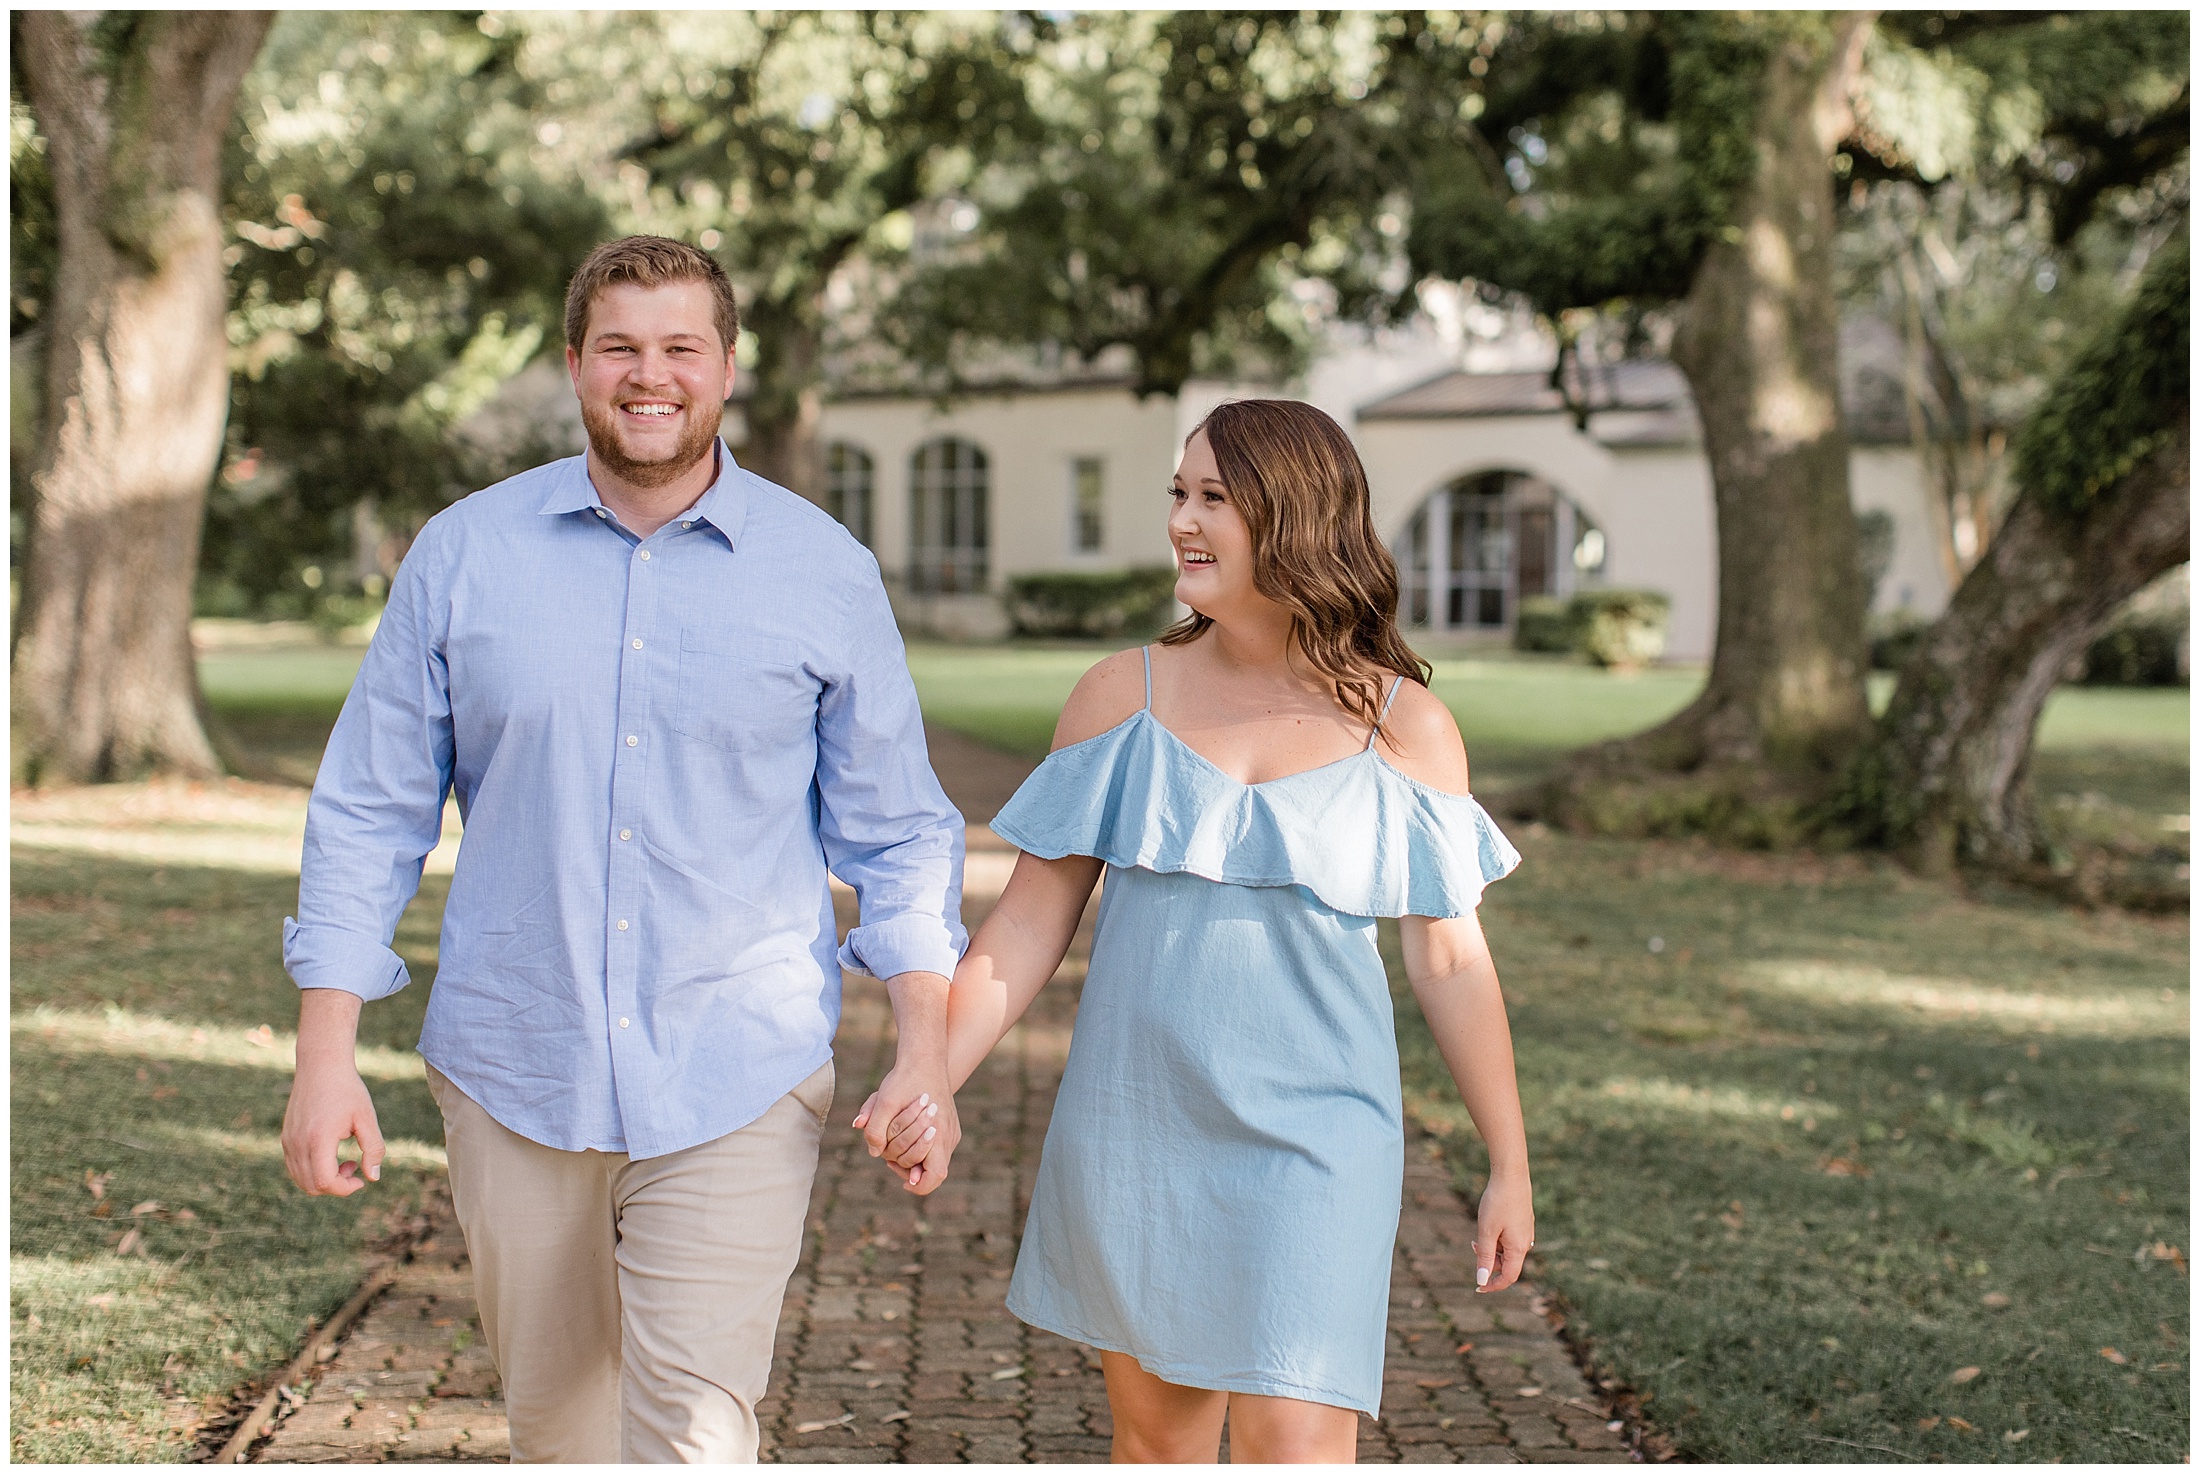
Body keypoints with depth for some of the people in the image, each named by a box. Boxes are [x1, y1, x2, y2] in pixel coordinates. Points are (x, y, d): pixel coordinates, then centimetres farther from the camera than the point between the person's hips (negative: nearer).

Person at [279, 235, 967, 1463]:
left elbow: (893, 829, 6)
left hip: (737, 1085, -2)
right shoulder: (465, 554, 2)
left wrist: (928, 1047, -3)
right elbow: (371, 813, 4)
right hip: (515, 1076, 2)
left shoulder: (826, 572, 0)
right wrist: (327, 1055, -1)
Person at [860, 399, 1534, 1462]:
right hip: (1132, 1131, 3)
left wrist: (1510, 1168, 7)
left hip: (1312, 1144, -2)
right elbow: (1030, 922, 3)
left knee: (1294, 1444, -9)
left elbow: (1451, 962, 4)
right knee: (1158, 1437, 14)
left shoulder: (1404, 728, -2)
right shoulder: (1122, 697, 2)